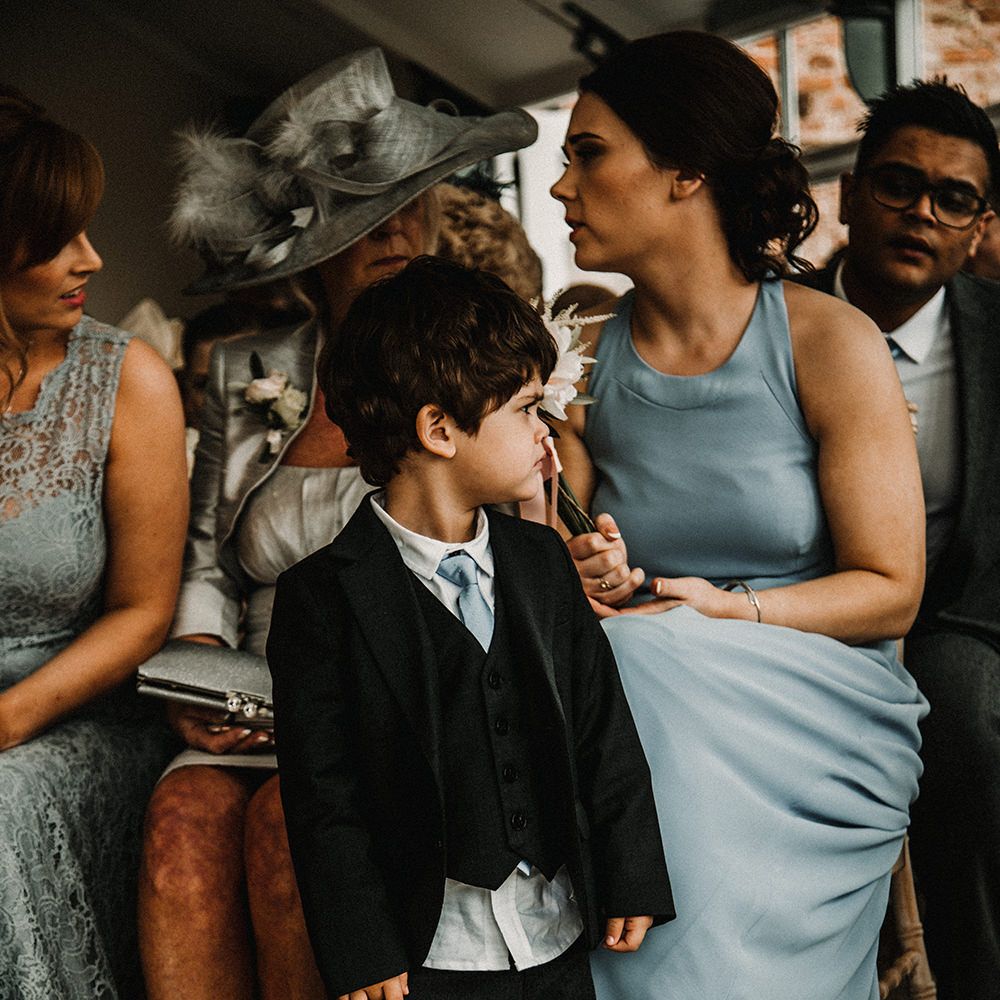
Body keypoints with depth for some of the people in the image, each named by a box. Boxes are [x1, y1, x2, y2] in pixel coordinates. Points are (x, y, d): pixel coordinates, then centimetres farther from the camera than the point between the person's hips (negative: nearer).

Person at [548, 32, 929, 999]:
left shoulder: (831, 345, -6)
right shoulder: (582, 366, 5)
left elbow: (890, 590, -6)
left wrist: (730, 609, -19)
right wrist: (575, 579, -17)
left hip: (815, 729, -2)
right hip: (651, 717, 3)